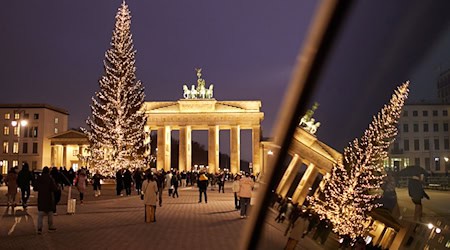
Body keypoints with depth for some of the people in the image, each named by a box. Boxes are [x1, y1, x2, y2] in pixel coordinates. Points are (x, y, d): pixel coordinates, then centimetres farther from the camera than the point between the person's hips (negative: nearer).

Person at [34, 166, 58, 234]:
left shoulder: (38, 179, -3)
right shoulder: (50, 179, -13)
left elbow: (35, 188, 4)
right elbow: (54, 189, -15)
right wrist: (56, 186, 5)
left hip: (41, 198, 2)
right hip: (49, 198, -2)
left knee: (40, 214, 4)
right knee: (50, 213, 13)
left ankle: (39, 228, -9)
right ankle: (51, 227, 23)